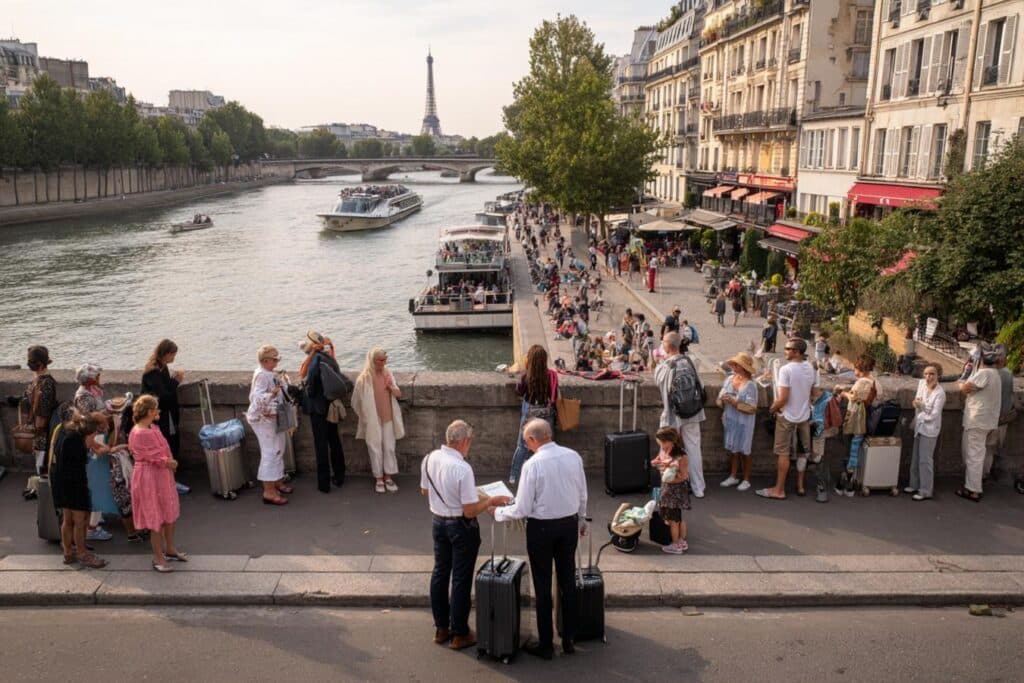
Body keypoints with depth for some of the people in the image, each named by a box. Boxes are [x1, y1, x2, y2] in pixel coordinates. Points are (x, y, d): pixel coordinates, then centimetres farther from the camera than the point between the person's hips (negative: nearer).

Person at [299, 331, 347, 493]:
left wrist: (309, 394, -7)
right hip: (332, 405, 7)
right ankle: (339, 476, 28)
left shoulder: (316, 358, -16)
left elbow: (311, 378, -22)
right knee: (334, 440, 18)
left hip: (318, 407, -7)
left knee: (321, 444, 0)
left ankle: (324, 483, 5)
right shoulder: (329, 358, 7)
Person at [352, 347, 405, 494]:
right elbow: (356, 402, -5)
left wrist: (391, 387, -15)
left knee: (389, 448, 8)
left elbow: (399, 394, 4)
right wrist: (364, 417, 3)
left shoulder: (388, 374, -1)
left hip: (388, 419, 4)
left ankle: (388, 477, 21)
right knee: (375, 449, 5)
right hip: (373, 420, -4)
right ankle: (379, 479, 19)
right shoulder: (364, 378, -15)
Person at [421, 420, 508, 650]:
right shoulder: (462, 469, -27)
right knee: (461, 579, 7)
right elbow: (470, 511, -24)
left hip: (438, 521, 7)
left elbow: (424, 490, 10)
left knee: (440, 573, 19)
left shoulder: (429, 459, -6)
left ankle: (441, 628, 32)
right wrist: (491, 501, -10)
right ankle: (460, 634, 19)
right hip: (461, 527, -7)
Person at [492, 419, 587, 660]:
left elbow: (522, 509, -16)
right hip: (569, 524, 5)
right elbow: (582, 495, 7)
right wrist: (582, 519, 23)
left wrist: (497, 512, 1)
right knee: (568, 582, 16)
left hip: (541, 527, -5)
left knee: (543, 587, 8)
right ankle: (568, 640, 27)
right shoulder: (574, 456, -5)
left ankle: (546, 645, 18)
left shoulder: (532, 464, -20)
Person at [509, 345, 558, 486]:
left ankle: (514, 477, 18)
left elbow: (519, 392, -1)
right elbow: (555, 396, -3)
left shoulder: (526, 376, -17)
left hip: (530, 413, -1)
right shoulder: (551, 375, -12)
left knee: (523, 446, 12)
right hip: (546, 413, 1)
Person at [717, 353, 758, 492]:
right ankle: (733, 476, 29)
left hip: (743, 423, -5)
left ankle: (746, 480, 23)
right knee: (732, 449, 14)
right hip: (730, 421, 5)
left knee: (744, 451, 8)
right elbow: (721, 397, 9)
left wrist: (734, 402, -25)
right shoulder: (729, 379, -1)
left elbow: (751, 409, -20)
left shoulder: (750, 385, -17)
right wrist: (722, 400, -14)